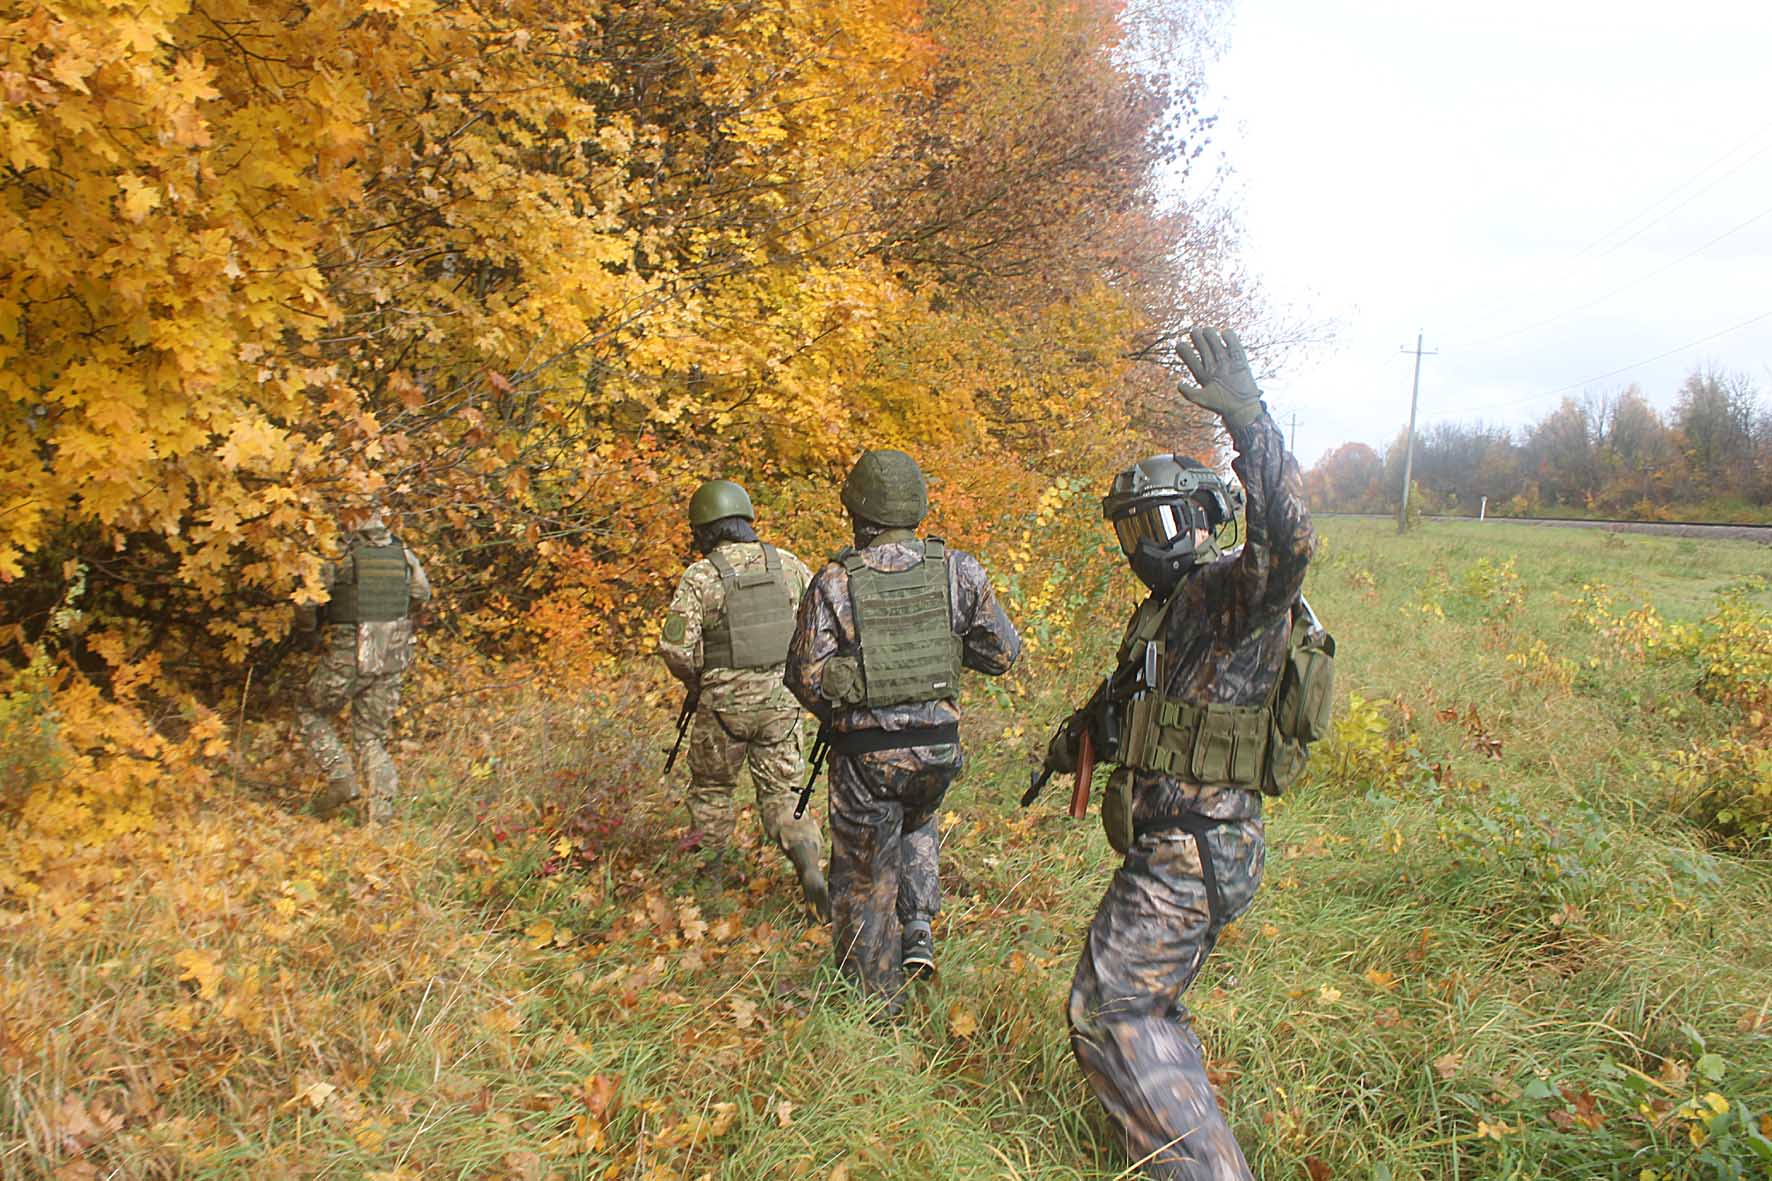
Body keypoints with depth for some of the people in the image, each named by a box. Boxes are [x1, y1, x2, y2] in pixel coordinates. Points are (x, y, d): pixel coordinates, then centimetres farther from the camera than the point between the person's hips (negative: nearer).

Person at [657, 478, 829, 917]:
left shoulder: (700, 576, -8)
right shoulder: (786, 564, 2)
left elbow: (676, 647, -13)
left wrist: (695, 681, 7)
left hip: (725, 701, -2)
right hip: (781, 697, 3)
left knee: (711, 788, 18)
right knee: (781, 791, 11)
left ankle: (708, 879, 30)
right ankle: (809, 865, -10)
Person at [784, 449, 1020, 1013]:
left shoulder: (833, 582, -11)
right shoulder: (958, 571, -6)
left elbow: (805, 676, -10)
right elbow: (1003, 653, 2)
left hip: (864, 753, -2)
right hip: (937, 748, 3)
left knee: (865, 880, 14)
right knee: (917, 825, 35)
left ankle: (877, 1002, 25)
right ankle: (918, 927, 21)